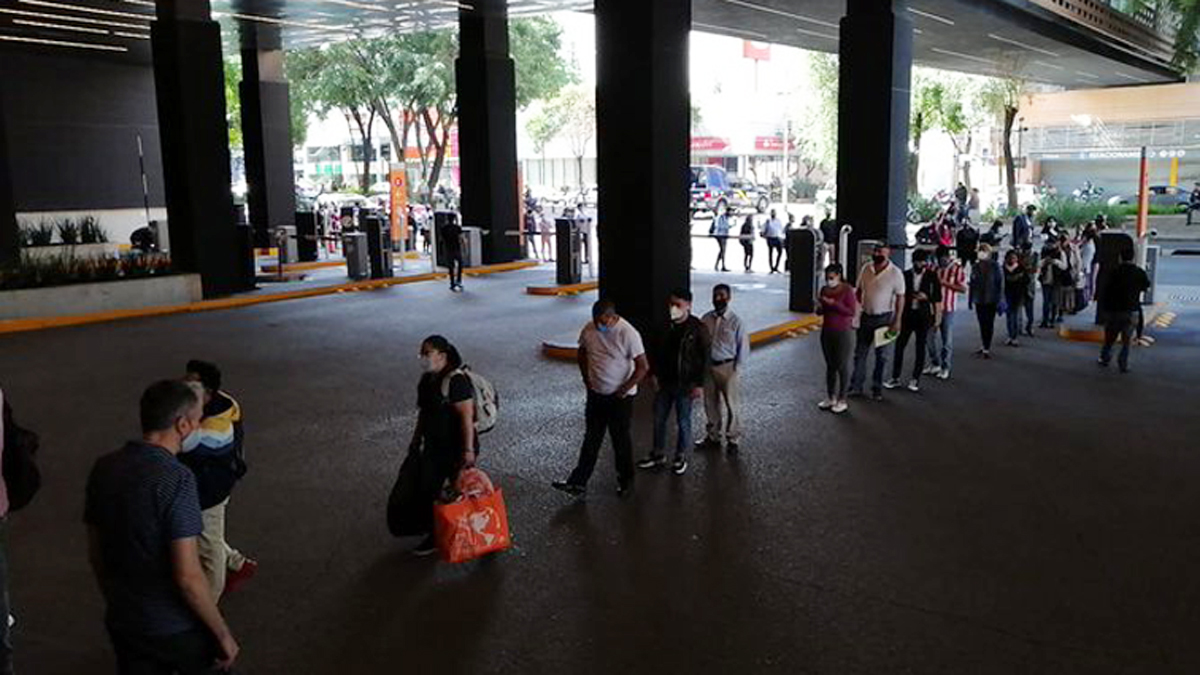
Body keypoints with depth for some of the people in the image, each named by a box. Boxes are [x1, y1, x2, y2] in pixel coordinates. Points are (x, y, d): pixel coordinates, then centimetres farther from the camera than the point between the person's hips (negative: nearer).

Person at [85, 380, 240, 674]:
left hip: (123, 624, 6)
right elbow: (188, 577, -25)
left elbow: (94, 554, 7)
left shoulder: (103, 468, -4)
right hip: (178, 628, -5)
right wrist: (223, 634, -13)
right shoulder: (176, 479, -24)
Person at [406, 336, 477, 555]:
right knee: (428, 490, 12)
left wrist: (468, 450, -26)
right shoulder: (427, 380, 7)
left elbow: (467, 417, -24)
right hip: (434, 446, 9)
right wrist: (417, 439, 24)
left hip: (457, 449, -9)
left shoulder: (456, 381, -22)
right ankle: (433, 535, 26)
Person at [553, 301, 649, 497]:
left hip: (620, 397, -5)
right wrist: (587, 380, 7)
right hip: (596, 394, 5)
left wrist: (624, 389, -16)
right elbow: (582, 354, 14)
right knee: (591, 439, 11)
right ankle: (578, 482, 14)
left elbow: (643, 366, -19)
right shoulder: (589, 330, -5)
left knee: (621, 439, 9)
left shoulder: (628, 334, -21)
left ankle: (625, 480, 28)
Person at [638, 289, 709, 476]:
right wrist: (654, 373, 3)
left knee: (683, 421, 8)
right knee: (659, 419, 13)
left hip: (685, 384, -4)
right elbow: (656, 351, 10)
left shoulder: (697, 328, -12)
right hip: (664, 382, 5)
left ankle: (681, 457, 24)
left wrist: (699, 384, -12)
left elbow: (705, 357, -10)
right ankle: (658, 455, 29)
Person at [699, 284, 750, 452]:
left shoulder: (736, 321, -9)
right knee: (710, 404, 15)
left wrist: (737, 369, -8)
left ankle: (732, 440, 19)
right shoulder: (706, 319, 0)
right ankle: (713, 437, 32)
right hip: (709, 366, 4)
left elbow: (743, 347, -6)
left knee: (732, 405, 4)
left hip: (728, 367, -4)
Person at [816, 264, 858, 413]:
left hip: (843, 333, -6)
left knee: (842, 366, 2)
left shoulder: (847, 290, -13)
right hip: (827, 332, 6)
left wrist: (834, 303, -24)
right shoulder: (825, 290, 4)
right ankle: (830, 397, 23)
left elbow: (852, 312, -18)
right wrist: (819, 308, -10)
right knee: (830, 365, 13)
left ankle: (842, 400, 11)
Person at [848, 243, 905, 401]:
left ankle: (877, 389, 17)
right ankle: (856, 386, 17)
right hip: (866, 316, 4)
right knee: (860, 353, 8)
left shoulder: (895, 273, -12)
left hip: (884, 318, -4)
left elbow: (900, 298, -10)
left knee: (881, 355, 7)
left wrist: (897, 320, -14)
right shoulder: (865, 268, 1)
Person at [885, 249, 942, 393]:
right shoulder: (906, 275, 3)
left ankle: (915, 379, 15)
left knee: (921, 347, 5)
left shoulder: (932, 276, -1)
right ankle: (895, 378, 10)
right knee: (899, 345, 0)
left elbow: (937, 297, 1)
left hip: (923, 315, -2)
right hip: (907, 314, 2)